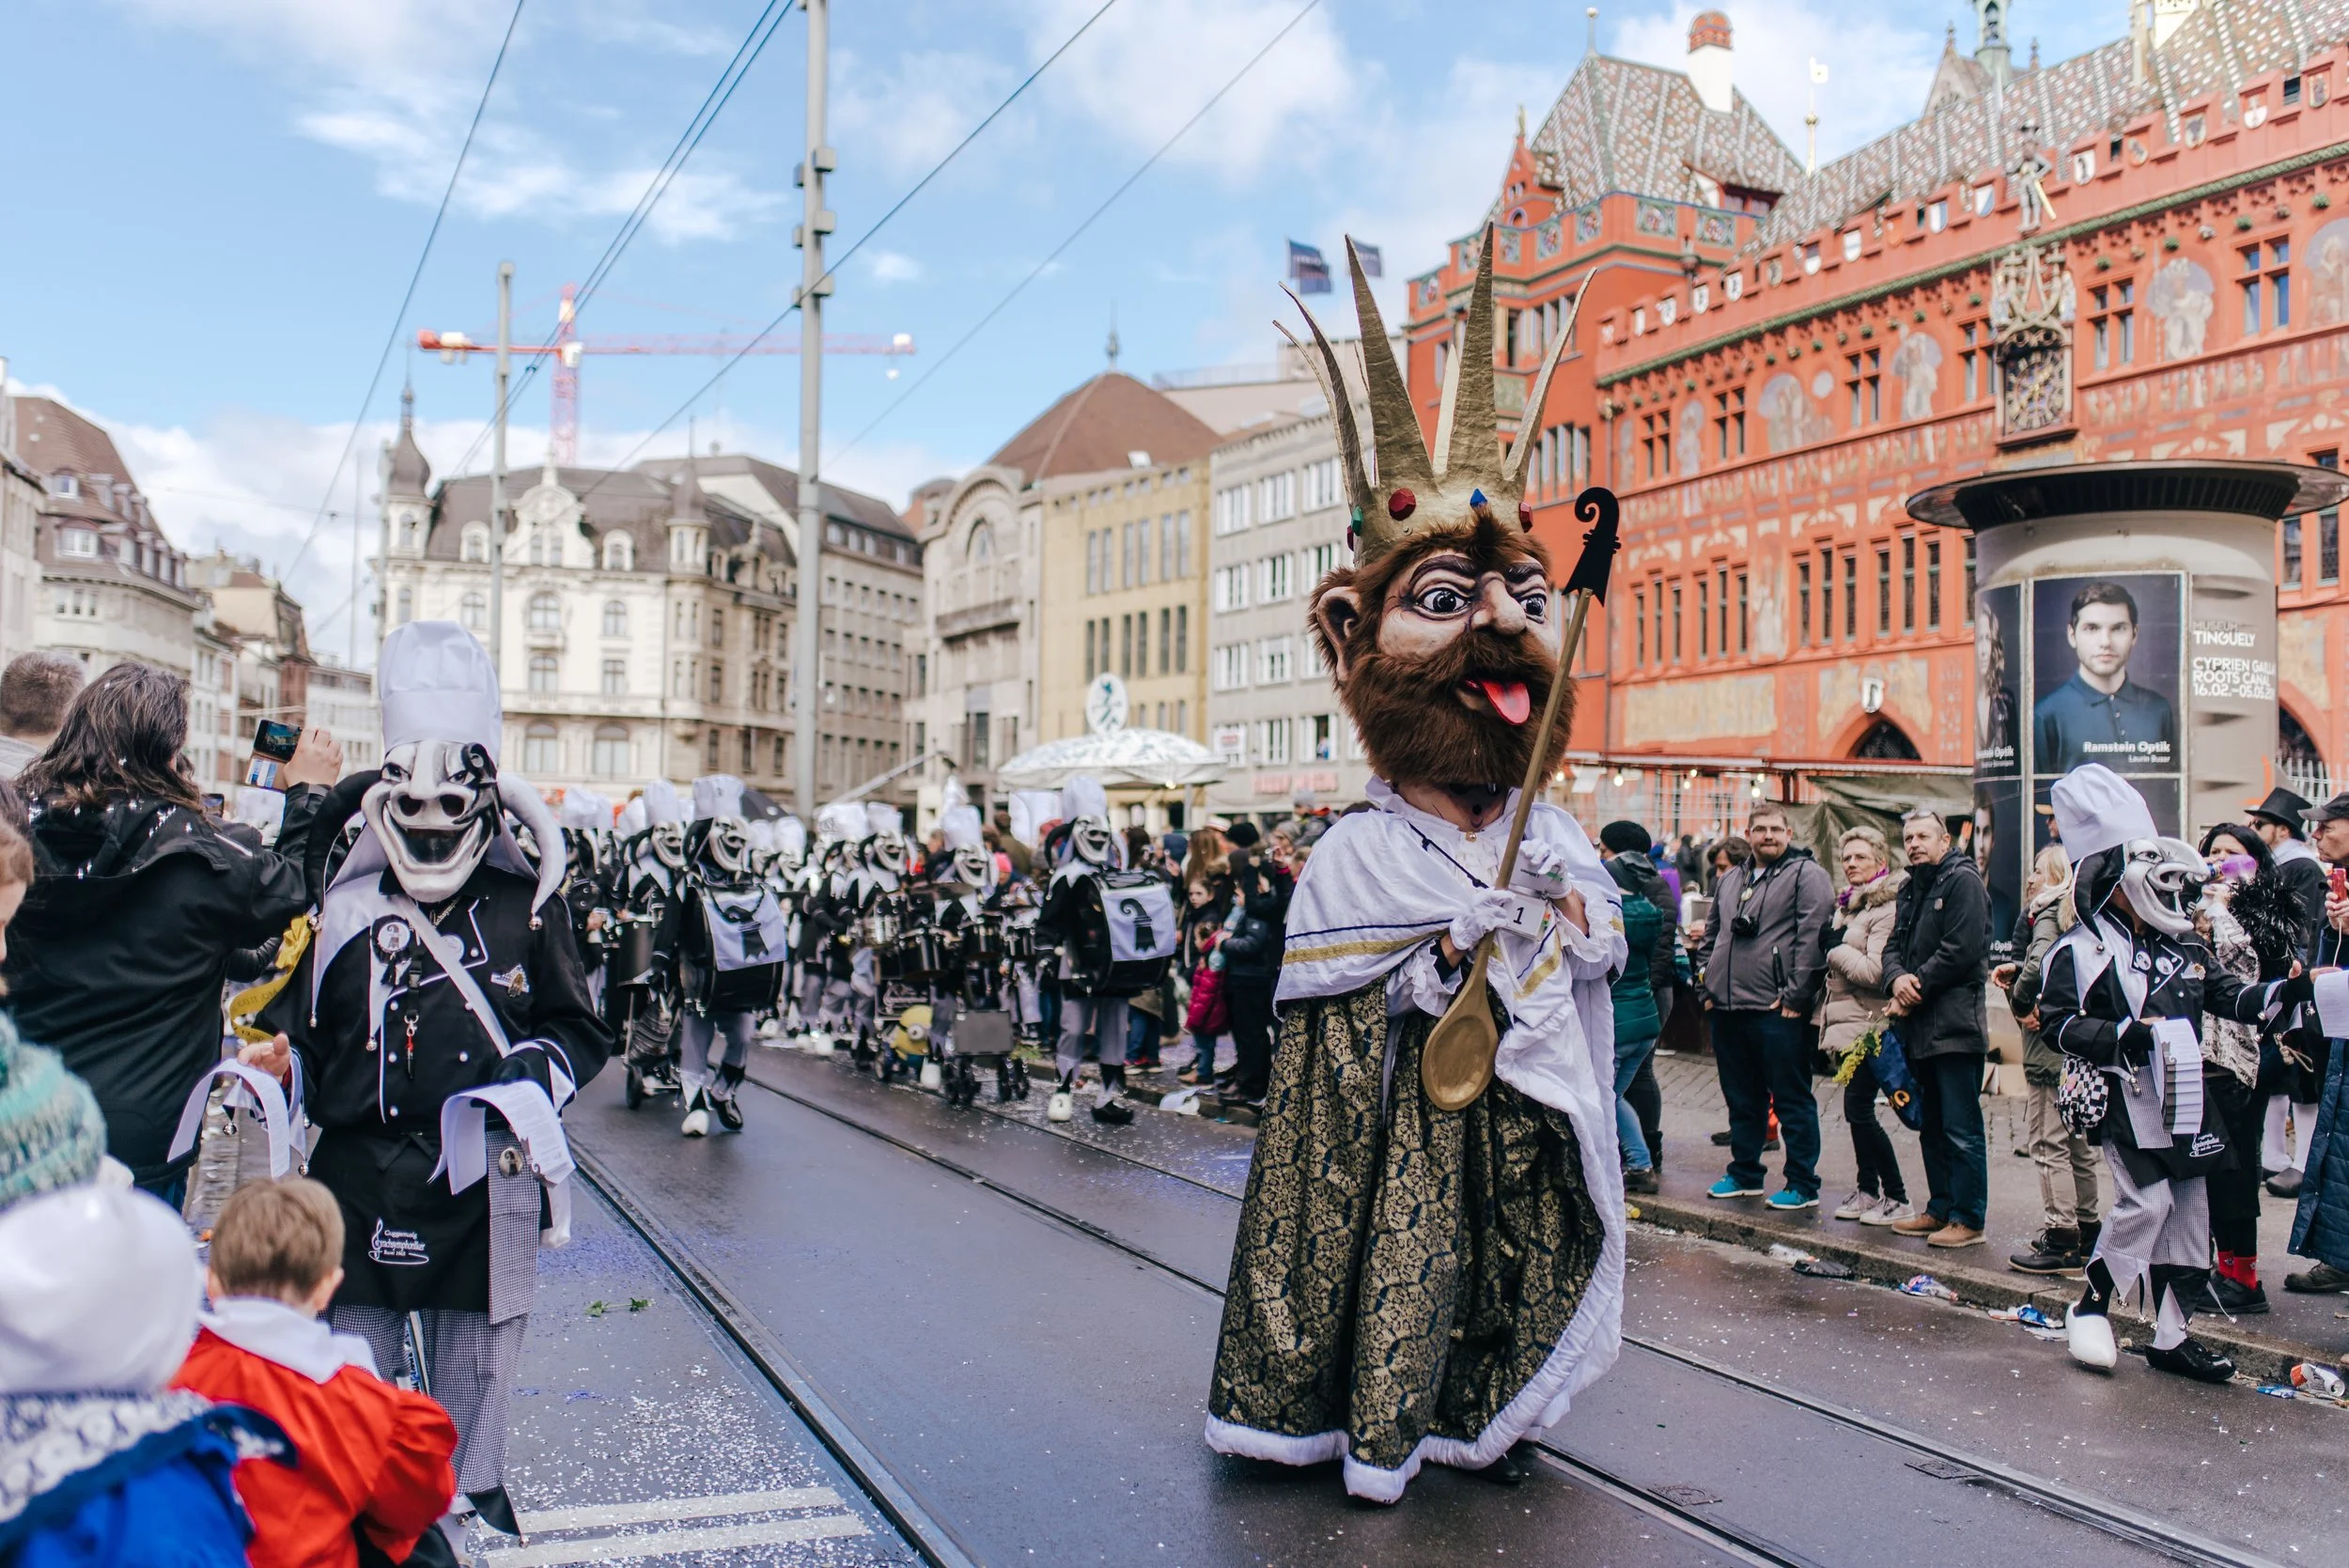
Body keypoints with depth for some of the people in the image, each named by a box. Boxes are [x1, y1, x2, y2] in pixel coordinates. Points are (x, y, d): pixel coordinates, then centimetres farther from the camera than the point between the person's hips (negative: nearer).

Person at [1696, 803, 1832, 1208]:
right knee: (1741, 1099, 16)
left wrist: (1794, 997, -16)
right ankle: (1744, 1173, 27)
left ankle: (1803, 1185, 7)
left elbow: (1812, 939, -13)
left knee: (1793, 1100, 0)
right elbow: (1710, 936, 25)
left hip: (1778, 1012, -7)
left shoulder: (1806, 875, -5)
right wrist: (1709, 986, 14)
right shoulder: (1731, 880, 18)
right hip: (1728, 1009, 7)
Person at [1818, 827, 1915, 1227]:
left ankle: (1897, 1198, 2)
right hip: (1846, 1021, 9)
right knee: (1857, 1110, 12)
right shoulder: (1847, 903, 15)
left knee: (1859, 1110, -8)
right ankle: (1867, 1190, 22)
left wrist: (1837, 949, -10)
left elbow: (1874, 971, -22)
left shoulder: (1887, 908, -14)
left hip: (1868, 1024, -9)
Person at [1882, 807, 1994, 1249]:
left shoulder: (1963, 881, -7)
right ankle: (1941, 1209, 23)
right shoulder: (1910, 890, 20)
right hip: (1920, 1027, 9)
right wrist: (1897, 978, -6)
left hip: (1955, 1025, -9)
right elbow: (1894, 946, 16)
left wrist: (1915, 990, -12)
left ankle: (1969, 1219, 0)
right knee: (1931, 1126, 15)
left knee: (1961, 1129, -5)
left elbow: (1960, 950, -17)